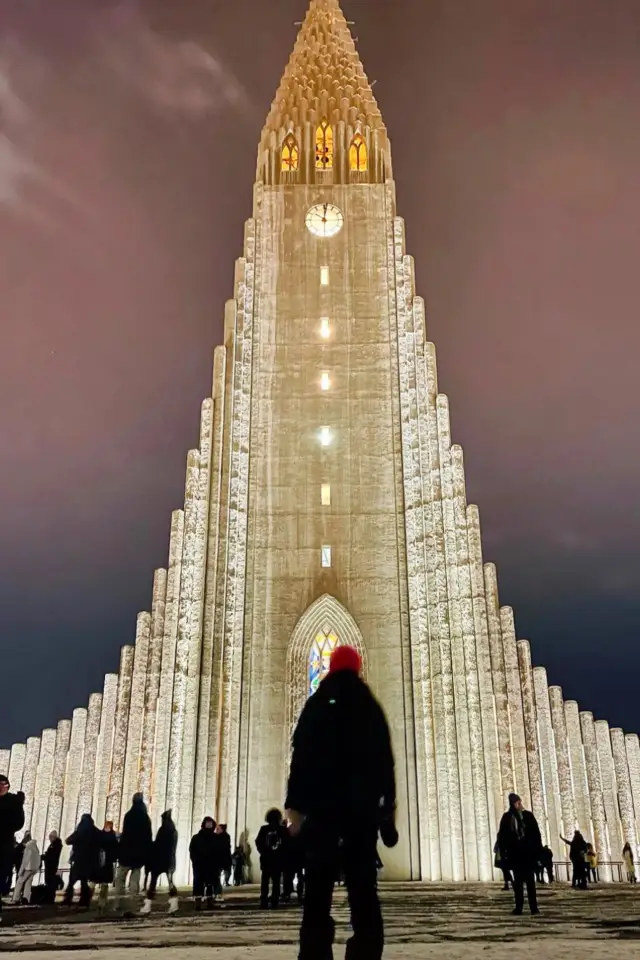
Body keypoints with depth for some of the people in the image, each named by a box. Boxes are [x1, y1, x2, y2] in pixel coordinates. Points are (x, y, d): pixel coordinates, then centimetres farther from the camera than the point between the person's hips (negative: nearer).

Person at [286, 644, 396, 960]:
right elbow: (386, 761, 8)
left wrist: (295, 804, -2)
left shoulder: (316, 706, 5)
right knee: (363, 887, 2)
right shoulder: (372, 708, 11)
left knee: (318, 887, -1)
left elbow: (301, 757, -1)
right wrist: (388, 804, 10)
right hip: (363, 805, 2)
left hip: (321, 804, -1)